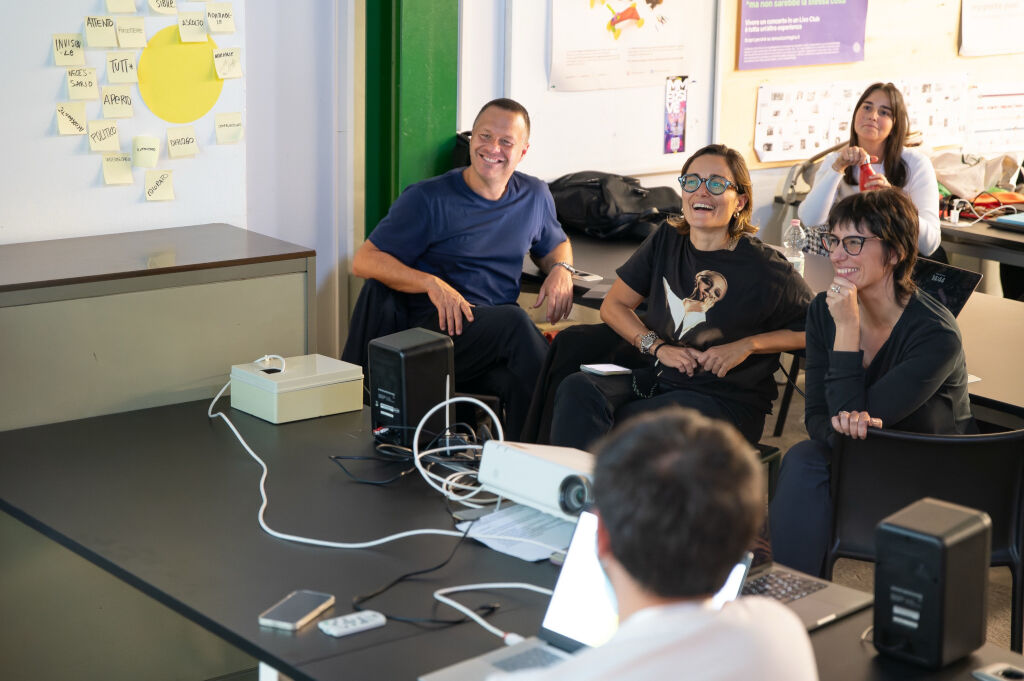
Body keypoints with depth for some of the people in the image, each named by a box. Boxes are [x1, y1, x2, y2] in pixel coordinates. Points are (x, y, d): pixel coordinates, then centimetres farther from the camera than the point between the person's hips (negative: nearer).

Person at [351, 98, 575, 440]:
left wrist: (561, 270, 10)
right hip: (438, 330, -3)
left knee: (520, 380, -35)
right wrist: (432, 284, -17)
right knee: (514, 319, -35)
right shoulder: (429, 198, 2)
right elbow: (364, 261, -1)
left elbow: (555, 245, 36)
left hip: (502, 338, 3)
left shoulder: (535, 196, 17)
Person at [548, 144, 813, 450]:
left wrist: (747, 345, -10)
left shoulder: (764, 267, -8)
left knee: (627, 422, -32)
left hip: (728, 399, -5)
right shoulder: (667, 241, 8)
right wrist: (658, 347, -2)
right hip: (660, 379, 5)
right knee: (577, 389, -23)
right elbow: (613, 306, 14)